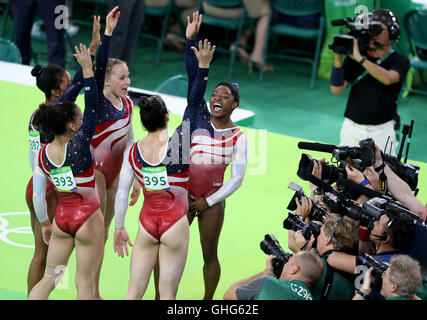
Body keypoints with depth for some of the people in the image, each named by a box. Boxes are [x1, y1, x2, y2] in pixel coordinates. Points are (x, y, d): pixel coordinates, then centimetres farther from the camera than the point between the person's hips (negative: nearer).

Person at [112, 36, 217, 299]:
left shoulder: (134, 151, 0)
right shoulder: (178, 142, -10)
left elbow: (122, 193, 2)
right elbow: (195, 104, -11)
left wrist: (119, 228, 11)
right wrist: (203, 66, -12)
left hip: (147, 222, 4)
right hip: (175, 222, -3)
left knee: (134, 291, 9)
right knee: (167, 294, 2)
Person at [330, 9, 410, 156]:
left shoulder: (400, 61, -3)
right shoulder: (353, 57, 3)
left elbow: (388, 79, -25)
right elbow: (336, 89, -5)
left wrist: (360, 59, -29)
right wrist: (338, 58, -17)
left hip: (382, 131, -2)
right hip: (352, 128, 2)